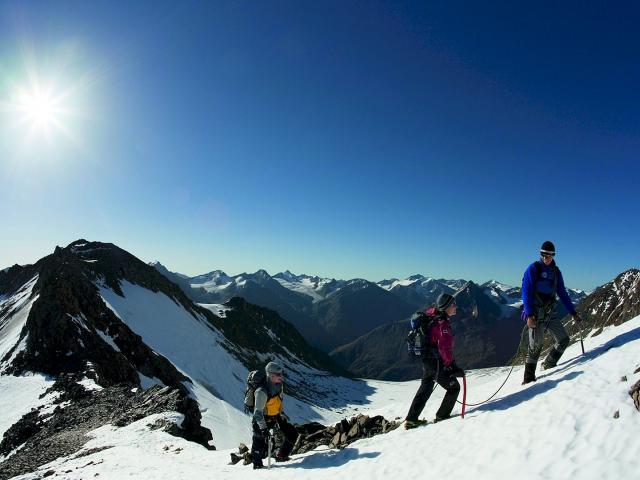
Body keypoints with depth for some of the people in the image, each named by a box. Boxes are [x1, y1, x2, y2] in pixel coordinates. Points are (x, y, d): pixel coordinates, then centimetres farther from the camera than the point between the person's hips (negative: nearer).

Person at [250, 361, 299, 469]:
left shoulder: (279, 384, -8)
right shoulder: (262, 392, -33)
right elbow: (258, 412, -31)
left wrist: (281, 413, 22)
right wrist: (263, 428, -32)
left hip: (276, 416, 7)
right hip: (263, 419, -7)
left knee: (292, 434, 6)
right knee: (260, 443, -2)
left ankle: (281, 456, 22)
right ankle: (257, 464, 24)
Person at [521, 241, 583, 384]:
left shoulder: (556, 271, 12)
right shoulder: (533, 268, -7)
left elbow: (562, 293, 18)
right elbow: (526, 292, -13)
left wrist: (573, 312, 12)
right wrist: (529, 315, -22)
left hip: (550, 313, 6)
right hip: (536, 313, -6)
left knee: (564, 340, 4)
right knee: (536, 344, -7)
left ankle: (549, 364, 24)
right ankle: (529, 377, 3)